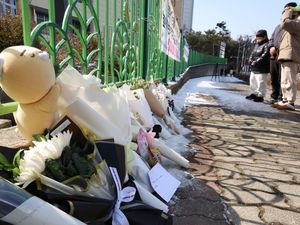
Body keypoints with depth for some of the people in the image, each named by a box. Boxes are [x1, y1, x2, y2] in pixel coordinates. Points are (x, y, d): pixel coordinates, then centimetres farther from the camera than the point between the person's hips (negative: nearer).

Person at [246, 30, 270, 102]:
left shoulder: (266, 45, -10)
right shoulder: (256, 44, 15)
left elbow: (264, 56, -20)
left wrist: (256, 62, -24)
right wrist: (251, 60, -2)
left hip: (262, 69, -9)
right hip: (254, 68, 9)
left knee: (261, 83, -6)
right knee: (252, 81, 17)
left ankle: (260, 96, 3)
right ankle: (254, 94, 31)